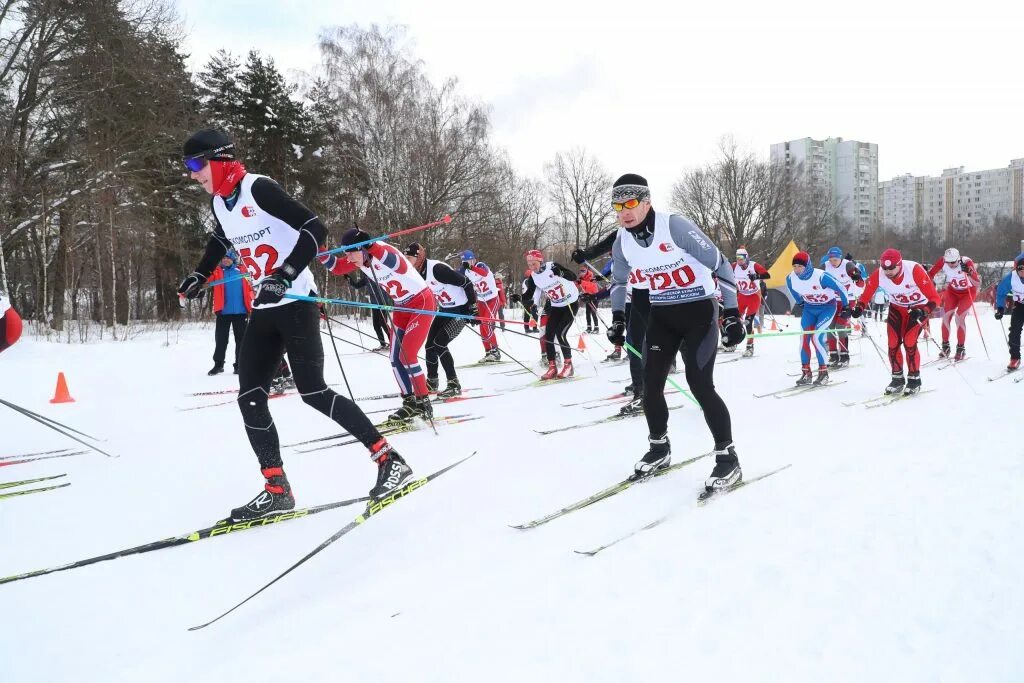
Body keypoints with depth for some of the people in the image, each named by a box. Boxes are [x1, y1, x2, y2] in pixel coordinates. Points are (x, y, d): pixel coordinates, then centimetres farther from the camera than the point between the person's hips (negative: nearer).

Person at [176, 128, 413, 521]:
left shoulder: (258, 188, -15)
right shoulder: (218, 202, 10)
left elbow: (315, 229, -22)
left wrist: (284, 276, -30)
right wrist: (200, 276, 32)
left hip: (295, 304, -8)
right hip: (263, 312, 8)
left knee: (312, 391, -13)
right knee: (250, 398, 0)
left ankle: (390, 459, -4)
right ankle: (276, 490, 5)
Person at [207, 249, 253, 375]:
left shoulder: (242, 271, 4)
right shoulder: (217, 271, 4)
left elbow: (249, 288, 4)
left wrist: (251, 306, -3)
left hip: (240, 311, 0)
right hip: (223, 311, 0)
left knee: (241, 339, 6)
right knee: (220, 339, 7)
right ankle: (218, 364, 17)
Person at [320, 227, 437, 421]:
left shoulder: (385, 254, -29)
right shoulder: (360, 260, -5)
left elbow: (393, 259, -53)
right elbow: (336, 267, 3)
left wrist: (367, 243, -65)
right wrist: (321, 252, -16)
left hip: (422, 302, -9)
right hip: (403, 307, 9)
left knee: (407, 356, -13)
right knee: (396, 359, 6)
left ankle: (423, 402, -1)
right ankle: (410, 401, 17)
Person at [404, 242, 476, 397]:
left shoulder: (437, 268, -27)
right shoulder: (418, 274, -1)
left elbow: (466, 283, -24)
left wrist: (473, 309, -21)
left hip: (462, 309, -8)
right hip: (446, 310, 8)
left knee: (439, 344, -16)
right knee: (430, 345, 6)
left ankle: (454, 385, -8)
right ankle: (432, 382, 25)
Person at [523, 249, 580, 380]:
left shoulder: (552, 266, -21)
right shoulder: (533, 277, -5)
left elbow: (573, 277, -27)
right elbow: (529, 294, -3)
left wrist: (560, 273, -46)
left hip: (571, 304, -6)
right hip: (556, 307, 6)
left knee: (560, 334, -16)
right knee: (548, 336, -3)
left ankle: (568, 365, -2)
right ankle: (552, 368, 6)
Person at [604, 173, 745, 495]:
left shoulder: (675, 226, -22)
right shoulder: (622, 240, -4)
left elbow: (720, 264, -16)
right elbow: (618, 280, 18)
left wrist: (732, 314, -17)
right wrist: (618, 318, 15)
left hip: (699, 311, -6)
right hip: (661, 315, 6)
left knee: (700, 384, -14)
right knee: (650, 384, 3)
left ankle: (728, 458, -1)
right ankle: (659, 449, 24)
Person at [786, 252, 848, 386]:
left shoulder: (821, 276, -30)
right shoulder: (791, 278, -14)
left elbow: (841, 288, -16)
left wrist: (845, 306, -7)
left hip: (827, 307, -5)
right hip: (809, 308, 5)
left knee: (817, 337, -18)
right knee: (804, 337, -7)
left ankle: (823, 372, -5)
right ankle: (806, 373, 3)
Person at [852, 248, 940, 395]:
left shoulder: (915, 270, -33)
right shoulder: (878, 274, -23)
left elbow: (934, 298, -30)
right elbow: (866, 295, -12)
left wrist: (923, 312, -45)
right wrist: (858, 307, -32)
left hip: (918, 308, -4)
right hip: (897, 308, 4)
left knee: (909, 342, -15)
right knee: (893, 343, -4)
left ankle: (914, 379, 2)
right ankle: (897, 379, 15)